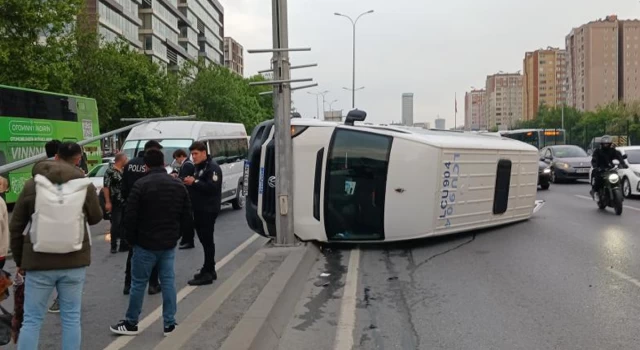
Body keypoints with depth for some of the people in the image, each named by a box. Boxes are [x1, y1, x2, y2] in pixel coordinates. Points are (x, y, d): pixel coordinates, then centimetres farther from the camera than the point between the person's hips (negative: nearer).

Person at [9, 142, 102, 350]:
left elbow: (15, 227, 3)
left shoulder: (32, 185, -2)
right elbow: (95, 218, 11)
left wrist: (19, 259, 14)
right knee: (71, 317, 9)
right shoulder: (85, 185, -4)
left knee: (31, 319, 8)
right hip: (74, 261, 0)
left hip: (39, 262, 0)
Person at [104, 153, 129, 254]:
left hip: (125, 202, 7)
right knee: (116, 224, -2)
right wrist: (107, 202, -18)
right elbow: (106, 187, -13)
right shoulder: (110, 171, -9)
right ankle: (113, 246, 6)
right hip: (115, 203, -7)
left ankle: (124, 244, 17)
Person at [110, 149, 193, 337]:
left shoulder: (141, 185, -12)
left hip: (145, 244, -4)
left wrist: (132, 240, 2)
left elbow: (130, 217, -13)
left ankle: (131, 323, 18)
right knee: (168, 281, 10)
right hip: (169, 244, 4)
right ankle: (170, 323, 13)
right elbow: (187, 218, 6)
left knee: (138, 283, 7)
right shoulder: (178, 185, 4)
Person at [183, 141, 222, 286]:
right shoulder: (198, 167, 20)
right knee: (204, 239, 14)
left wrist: (194, 182, -22)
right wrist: (188, 182, 6)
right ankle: (209, 270, 22)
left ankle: (208, 273, -4)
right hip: (199, 209, 10)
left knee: (207, 240, -7)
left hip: (208, 210, -10)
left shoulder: (212, 167, -11)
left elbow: (212, 187, -24)